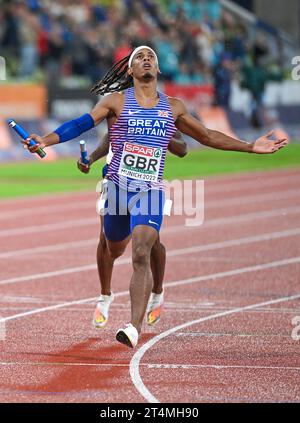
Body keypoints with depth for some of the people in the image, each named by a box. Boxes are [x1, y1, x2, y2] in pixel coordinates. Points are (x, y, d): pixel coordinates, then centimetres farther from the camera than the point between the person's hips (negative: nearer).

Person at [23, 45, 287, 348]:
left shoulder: (173, 107, 9)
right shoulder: (117, 101, 1)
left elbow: (207, 136, 19)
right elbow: (81, 124, -9)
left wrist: (251, 147, 16)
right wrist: (47, 140, -24)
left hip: (151, 191, 0)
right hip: (118, 187, 0)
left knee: (141, 255, -18)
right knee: (113, 251, 15)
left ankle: (135, 327, -26)